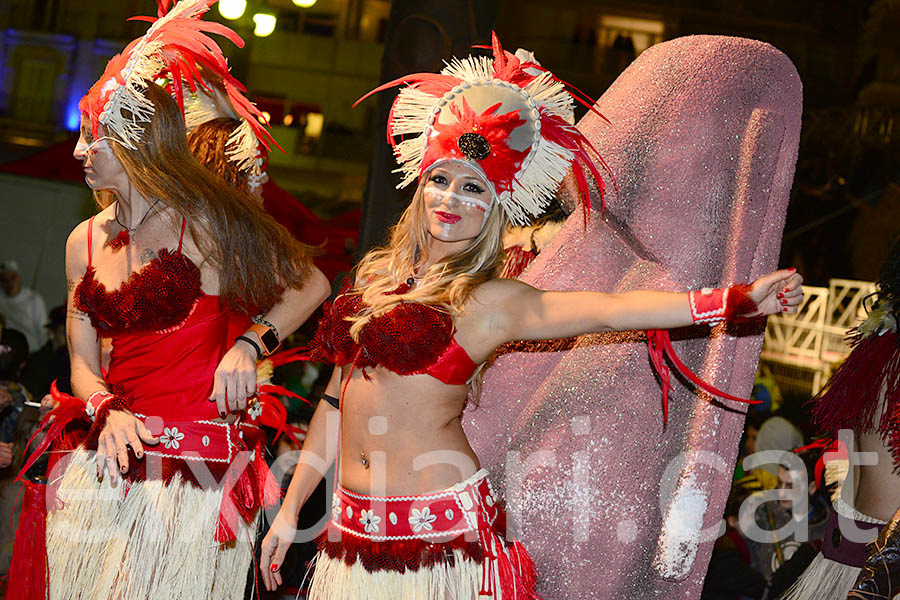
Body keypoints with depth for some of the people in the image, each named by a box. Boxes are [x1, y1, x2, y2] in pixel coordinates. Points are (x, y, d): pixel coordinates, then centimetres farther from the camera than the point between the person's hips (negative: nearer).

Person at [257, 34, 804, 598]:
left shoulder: (490, 302, -5)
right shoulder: (377, 276, 10)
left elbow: (610, 309, -15)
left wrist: (735, 300, -25)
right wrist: (290, 509, 16)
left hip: (441, 530, -5)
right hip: (353, 525, 5)